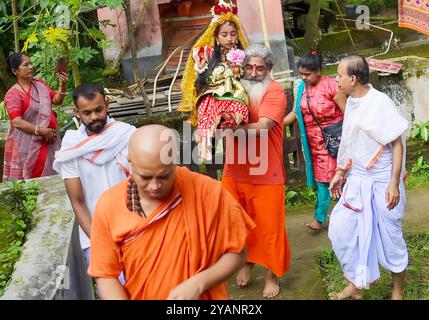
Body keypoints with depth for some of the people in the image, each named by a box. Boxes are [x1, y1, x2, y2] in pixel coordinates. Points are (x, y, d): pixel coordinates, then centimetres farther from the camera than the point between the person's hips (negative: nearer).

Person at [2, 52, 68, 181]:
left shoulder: (39, 83, 6)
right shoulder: (13, 94, -13)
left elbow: (57, 100, 9)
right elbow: (17, 122, -19)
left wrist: (63, 86, -9)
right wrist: (40, 131, -23)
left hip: (49, 140, 6)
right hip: (29, 144, -6)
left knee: (51, 174, 13)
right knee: (32, 179, 1)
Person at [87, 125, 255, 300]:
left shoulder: (208, 192, -21)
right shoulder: (108, 206, -15)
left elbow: (237, 252, -11)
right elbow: (105, 275, -8)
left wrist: (198, 284, -22)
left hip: (200, 296, -1)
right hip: (138, 295, 2)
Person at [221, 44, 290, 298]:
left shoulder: (275, 92, -11)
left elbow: (262, 127, -24)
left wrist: (230, 129, -22)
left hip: (266, 175, -5)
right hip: (234, 172, 5)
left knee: (269, 227, 7)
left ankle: (273, 275, 28)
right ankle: (247, 263, 41)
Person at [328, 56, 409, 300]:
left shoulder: (380, 102, -16)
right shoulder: (351, 102, 5)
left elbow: (397, 143, -14)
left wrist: (394, 183, -18)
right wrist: (339, 173, 18)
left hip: (382, 182, -7)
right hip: (358, 179, 7)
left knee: (389, 236, 5)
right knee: (341, 229, 5)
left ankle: (398, 292, 27)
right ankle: (355, 285, 24)